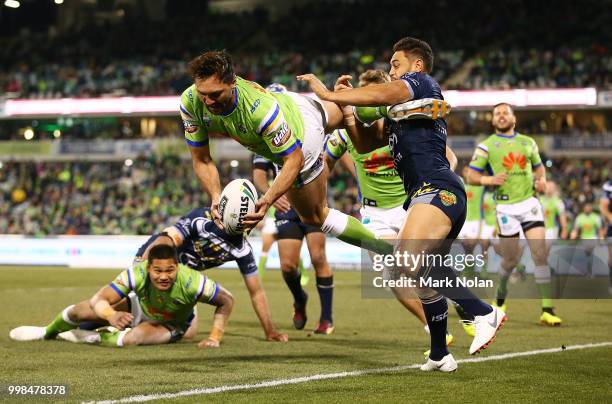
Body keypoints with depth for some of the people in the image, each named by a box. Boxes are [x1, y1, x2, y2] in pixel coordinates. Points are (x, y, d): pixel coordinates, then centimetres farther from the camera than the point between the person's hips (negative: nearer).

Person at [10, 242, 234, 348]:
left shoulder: (191, 282, -41)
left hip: (171, 325, -2)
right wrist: (111, 315, -56)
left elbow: (227, 301, -25)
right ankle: (47, 332, 30)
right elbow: (98, 300, -34)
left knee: (135, 337, -35)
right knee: (82, 311, -5)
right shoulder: (137, 274, -36)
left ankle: (88, 338, -5)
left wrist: (215, 337, -29)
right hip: (139, 307, 2)